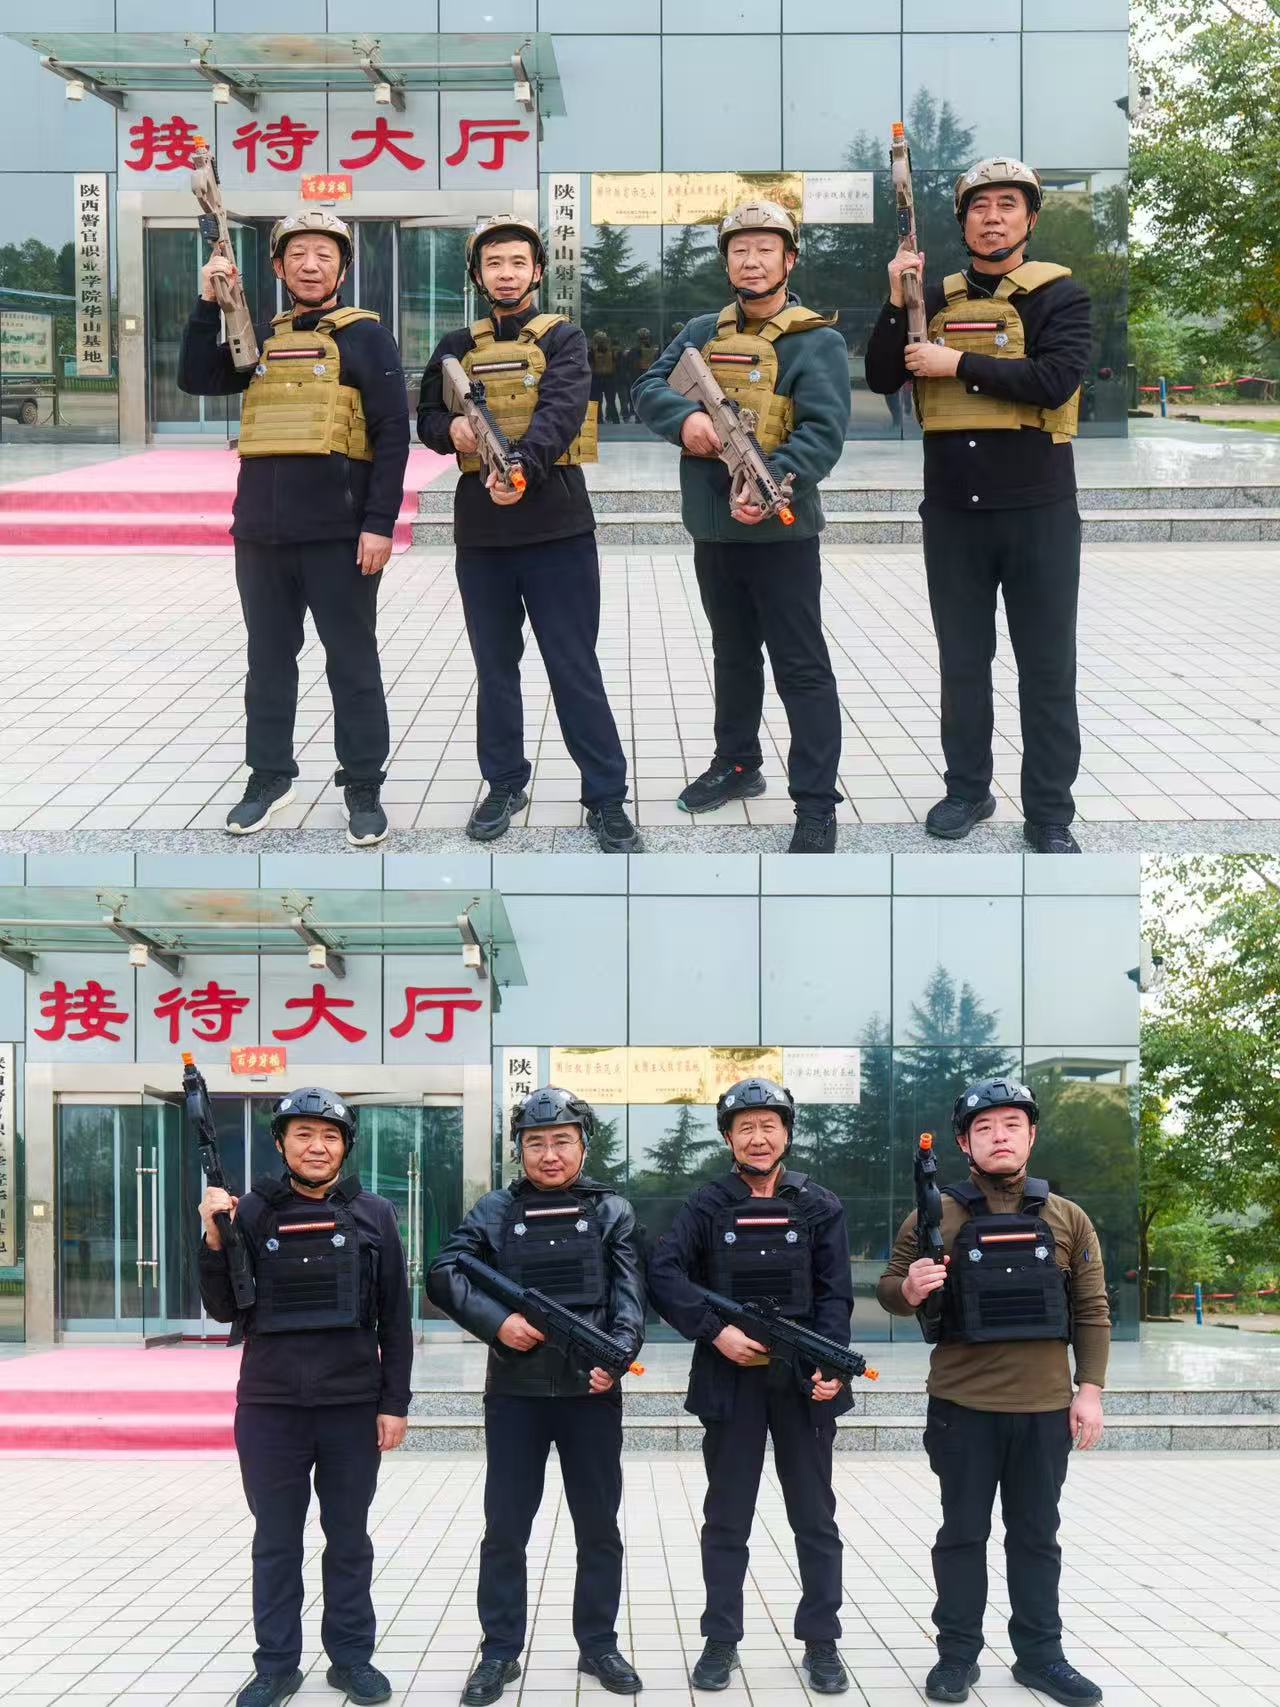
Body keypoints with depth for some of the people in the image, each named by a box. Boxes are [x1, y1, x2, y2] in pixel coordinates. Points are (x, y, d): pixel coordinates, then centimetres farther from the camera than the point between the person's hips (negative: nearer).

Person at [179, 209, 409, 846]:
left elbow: (392, 436, -7)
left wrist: (379, 523, -14)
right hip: (261, 532, 5)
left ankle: (363, 787, 9)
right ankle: (269, 776, 23)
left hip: (339, 533, -5)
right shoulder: (261, 339, 14)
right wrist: (207, 304, -5)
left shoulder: (366, 337, -2)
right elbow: (196, 380, 6)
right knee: (269, 658, 12)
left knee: (351, 662, 2)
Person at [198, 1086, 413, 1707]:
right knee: (276, 1541, 8)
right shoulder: (251, 1212, 1)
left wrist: (395, 1403, -1)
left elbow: (396, 1319, 3)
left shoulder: (373, 1215, 1)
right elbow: (224, 1309, 3)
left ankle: (352, 1656, 20)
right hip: (269, 1406, 0)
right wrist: (215, 1240, -12)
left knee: (348, 1538, 10)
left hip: (353, 1406, 0)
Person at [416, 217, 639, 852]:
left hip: (555, 525, -4)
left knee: (574, 668, -2)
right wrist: (452, 430, -12)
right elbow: (426, 419, 14)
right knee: (494, 665, 12)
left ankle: (606, 796, 5)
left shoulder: (562, 339, 0)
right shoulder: (456, 348, 11)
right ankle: (504, 784, 25)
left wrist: (522, 467, -34)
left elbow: (561, 411, -16)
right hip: (480, 530, 4)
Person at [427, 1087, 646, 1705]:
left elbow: (630, 1294, -4)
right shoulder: (496, 1211, 4)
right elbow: (443, 1275, -3)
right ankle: (499, 1653, 13)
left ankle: (598, 1645, 20)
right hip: (514, 1393, 0)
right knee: (505, 1529, 4)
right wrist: (497, 1321, -17)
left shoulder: (612, 1211, 4)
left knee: (598, 1527, 8)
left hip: (592, 1392, 0)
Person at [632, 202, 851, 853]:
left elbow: (822, 431, -18)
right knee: (733, 653, 21)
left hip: (780, 530, -6)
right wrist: (685, 417, -19)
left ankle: (816, 803, -3)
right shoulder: (702, 333, 10)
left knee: (801, 666, -4)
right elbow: (648, 389, 3)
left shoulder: (816, 341, -8)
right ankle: (737, 764, 37)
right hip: (712, 527, 6)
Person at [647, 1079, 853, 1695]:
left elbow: (835, 1295, 0)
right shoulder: (707, 1206, 3)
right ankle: (721, 1642, 14)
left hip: (803, 1380, 0)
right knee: (726, 1519, 6)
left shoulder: (819, 1207, 4)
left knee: (815, 1517, 5)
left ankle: (821, 1643, 13)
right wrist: (716, 1331, -16)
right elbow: (664, 1275, -7)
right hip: (730, 1378, 0)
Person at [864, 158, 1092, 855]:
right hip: (952, 509, 4)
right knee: (962, 659, 13)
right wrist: (896, 304, -11)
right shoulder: (937, 300, 7)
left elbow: (1056, 380, -19)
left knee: (1046, 667, 2)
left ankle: (1049, 813, 9)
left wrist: (959, 364, -18)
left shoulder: (1059, 294, -4)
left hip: (1036, 508, -3)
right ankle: (967, 789, 26)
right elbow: (882, 380, 3)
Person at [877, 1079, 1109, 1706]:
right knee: (963, 1534, 6)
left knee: (1036, 1535, 11)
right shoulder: (934, 1218, -1)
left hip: (1045, 1409, 2)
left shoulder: (1067, 1220, 5)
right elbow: (888, 1291, 3)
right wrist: (909, 1290, -20)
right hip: (962, 1407, -2)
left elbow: (1092, 1311, 7)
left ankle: (1040, 1654, 20)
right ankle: (956, 1656, 15)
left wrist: (1090, 1388, -1)